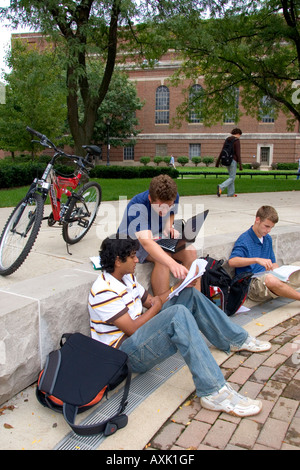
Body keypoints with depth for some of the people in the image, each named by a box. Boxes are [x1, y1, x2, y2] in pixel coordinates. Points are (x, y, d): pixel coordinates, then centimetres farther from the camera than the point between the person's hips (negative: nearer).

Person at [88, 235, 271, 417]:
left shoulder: (128, 277, 11)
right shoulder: (103, 291, -20)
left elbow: (150, 301, 16)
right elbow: (132, 328, -22)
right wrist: (156, 307, -7)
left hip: (141, 334, 10)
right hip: (127, 353, -10)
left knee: (191, 294, 10)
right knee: (178, 313, -35)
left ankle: (237, 339, 18)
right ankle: (213, 392, -37)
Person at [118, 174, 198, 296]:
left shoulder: (174, 197, -15)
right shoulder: (137, 207, -35)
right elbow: (146, 242, -49)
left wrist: (168, 227, -13)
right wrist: (172, 263, -64)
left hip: (159, 236, 6)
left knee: (190, 252, -18)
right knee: (163, 259, -35)